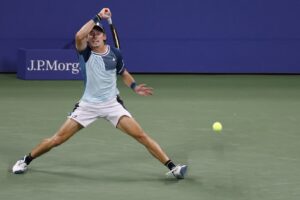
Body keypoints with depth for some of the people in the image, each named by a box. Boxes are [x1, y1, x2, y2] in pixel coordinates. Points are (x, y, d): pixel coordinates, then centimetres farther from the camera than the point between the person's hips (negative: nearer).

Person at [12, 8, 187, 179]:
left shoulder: (115, 53, -2)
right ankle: (25, 161, 22)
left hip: (112, 104, 1)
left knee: (140, 135, -12)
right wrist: (98, 17, -29)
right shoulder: (86, 53, -7)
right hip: (88, 105, 0)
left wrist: (134, 86, 0)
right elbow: (79, 36, -31)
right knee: (58, 139, 1)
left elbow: (123, 73, 18)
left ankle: (172, 167, -10)